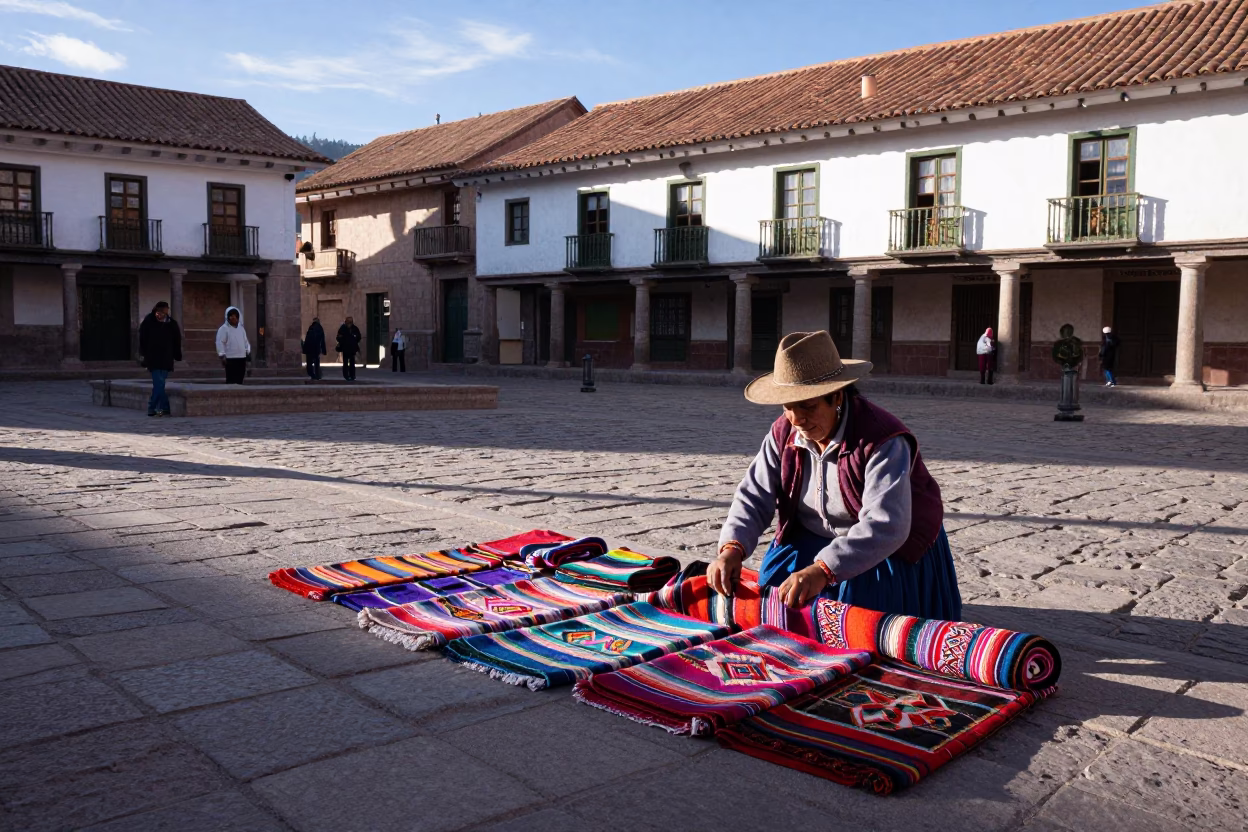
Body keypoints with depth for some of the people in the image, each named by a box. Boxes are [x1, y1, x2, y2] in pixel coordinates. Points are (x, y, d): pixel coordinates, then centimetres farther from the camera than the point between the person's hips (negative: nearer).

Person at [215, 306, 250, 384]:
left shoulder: (241, 328, 16)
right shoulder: (224, 328, -4)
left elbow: (246, 342, 24)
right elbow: (220, 343, -11)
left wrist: (248, 351, 10)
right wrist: (222, 356, -18)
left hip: (242, 358, 7)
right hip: (230, 358, -7)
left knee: (239, 380, 9)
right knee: (231, 380, -9)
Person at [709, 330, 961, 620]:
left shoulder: (882, 440, -31)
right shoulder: (784, 433, -9)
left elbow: (886, 525, -43)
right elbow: (754, 496, -13)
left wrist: (823, 569, -56)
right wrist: (732, 548, -34)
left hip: (891, 548, -5)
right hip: (814, 540, 6)